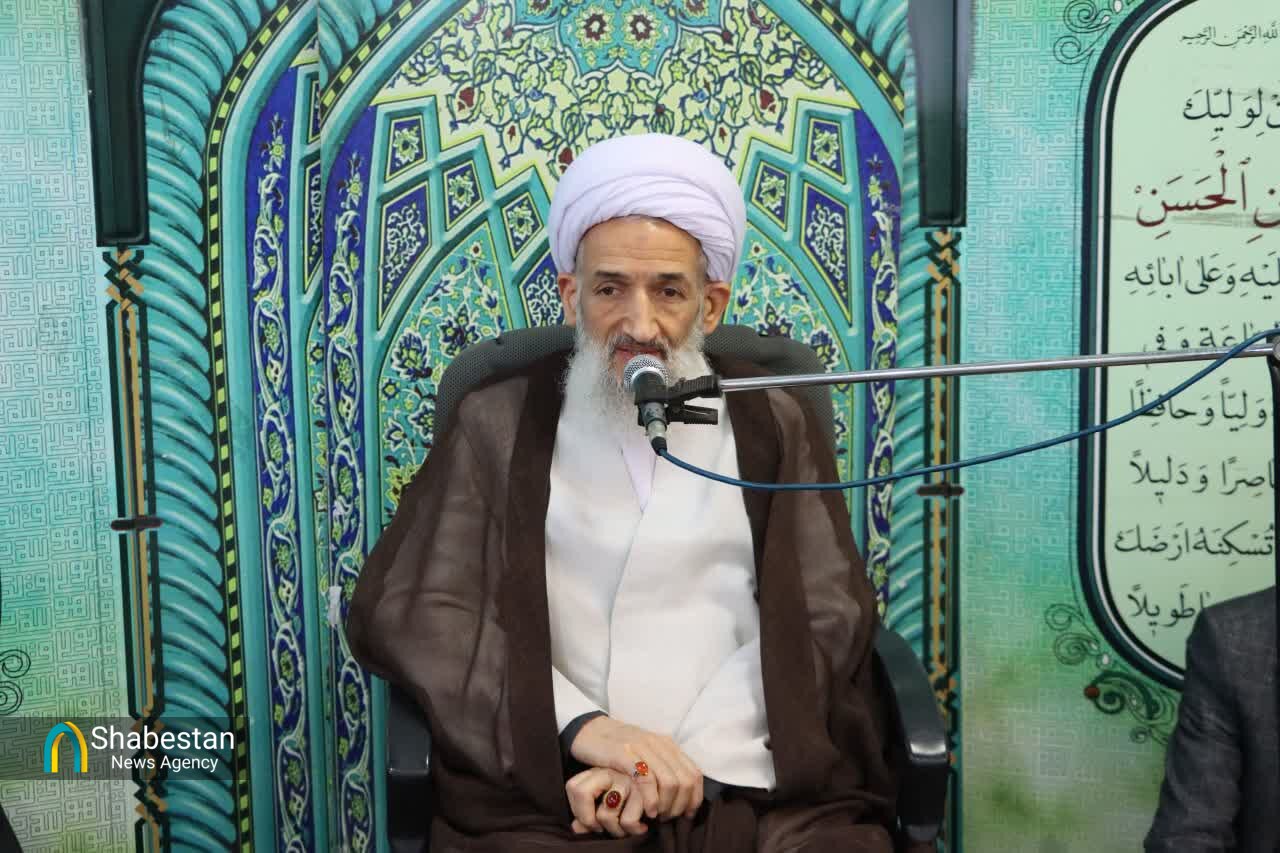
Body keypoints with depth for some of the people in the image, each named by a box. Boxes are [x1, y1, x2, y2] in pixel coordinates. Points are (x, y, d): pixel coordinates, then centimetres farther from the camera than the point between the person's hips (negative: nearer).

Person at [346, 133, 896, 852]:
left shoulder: (776, 426, 12)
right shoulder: (499, 424, 10)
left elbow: (825, 618, 4)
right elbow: (407, 610, 1)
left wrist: (688, 755, -10)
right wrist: (583, 729, -12)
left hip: (762, 785, 1)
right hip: (550, 791, 0)